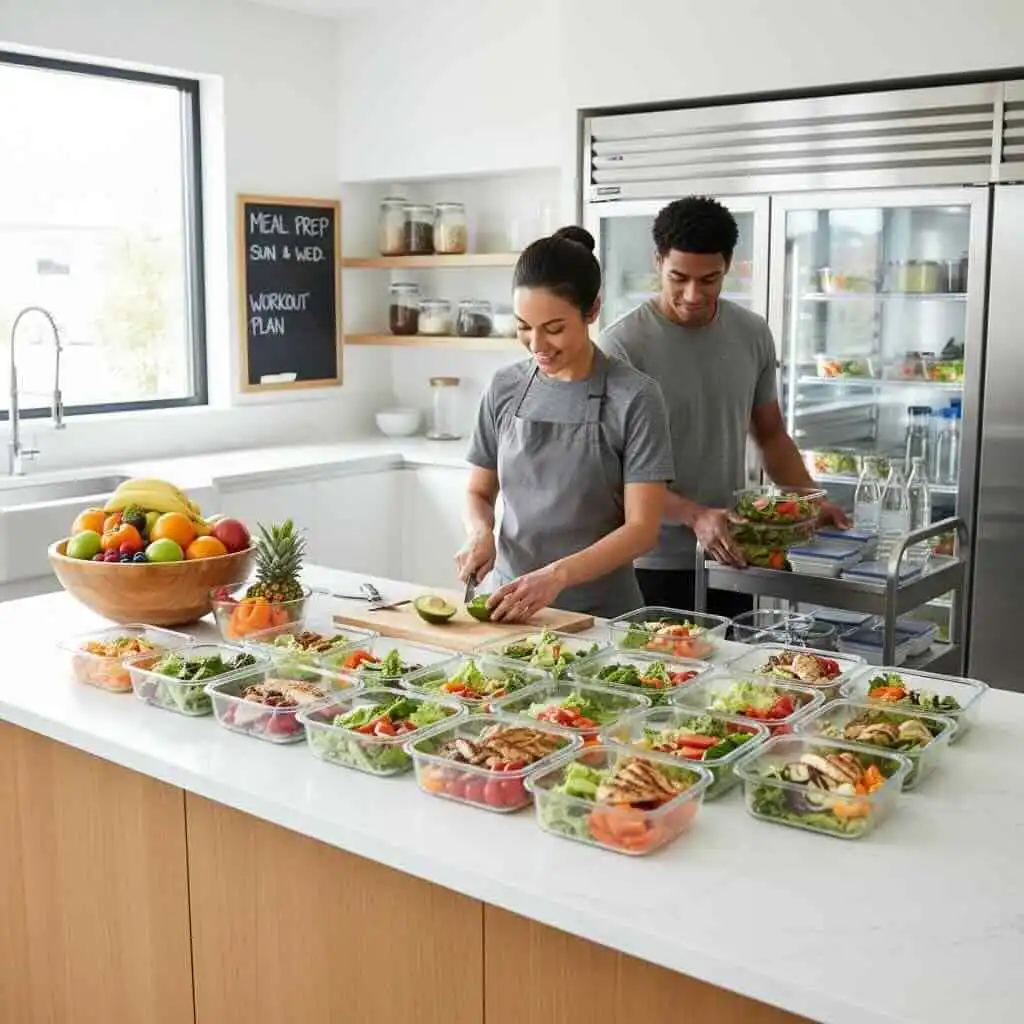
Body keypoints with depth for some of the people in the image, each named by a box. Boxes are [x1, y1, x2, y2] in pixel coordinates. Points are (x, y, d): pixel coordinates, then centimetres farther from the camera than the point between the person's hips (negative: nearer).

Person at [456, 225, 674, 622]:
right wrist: (480, 531, -9)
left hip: (600, 614, -3)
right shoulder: (505, 388, 2)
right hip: (511, 607, 3)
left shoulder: (634, 397, -10)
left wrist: (557, 575, -25)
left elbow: (642, 528, -12)